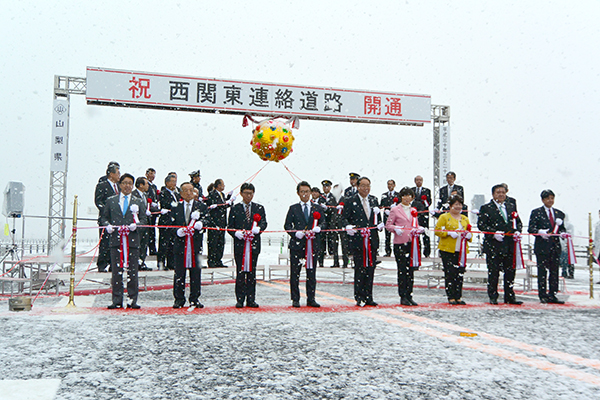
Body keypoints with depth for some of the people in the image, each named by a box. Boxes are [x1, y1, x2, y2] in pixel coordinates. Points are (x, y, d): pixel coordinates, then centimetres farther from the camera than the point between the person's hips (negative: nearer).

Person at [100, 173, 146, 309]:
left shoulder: (138, 202, 14)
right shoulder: (111, 201, 15)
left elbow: (143, 219, 10)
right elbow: (104, 217, 17)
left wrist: (136, 225, -11)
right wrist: (107, 225, -4)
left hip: (133, 241, 0)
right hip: (116, 240, 0)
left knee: (132, 271, 0)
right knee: (116, 271, 1)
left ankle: (132, 300, 7)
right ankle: (117, 300, 8)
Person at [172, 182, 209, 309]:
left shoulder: (201, 206, 7)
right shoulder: (176, 207, 10)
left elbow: (206, 221, -2)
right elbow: (172, 223, 7)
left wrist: (200, 223, -24)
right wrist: (178, 231, -11)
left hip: (196, 243, 0)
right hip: (180, 243, 1)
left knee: (196, 273, 3)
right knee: (179, 273, 4)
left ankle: (195, 299, 14)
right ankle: (179, 299, 15)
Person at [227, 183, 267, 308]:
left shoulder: (259, 208, 13)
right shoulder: (235, 208, 9)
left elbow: (264, 222, -1)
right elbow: (230, 226, 6)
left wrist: (258, 228, -23)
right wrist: (236, 233, -15)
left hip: (254, 244, 1)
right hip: (240, 244, -1)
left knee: (252, 273, 6)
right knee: (241, 273, -1)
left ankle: (251, 299, 12)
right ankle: (240, 299, 6)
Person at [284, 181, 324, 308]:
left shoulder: (317, 208, 14)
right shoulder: (293, 208, 9)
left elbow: (323, 223, 10)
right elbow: (287, 225, 5)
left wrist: (318, 228, -12)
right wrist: (295, 232, -12)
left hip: (313, 245, 1)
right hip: (297, 244, -1)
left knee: (311, 273, 5)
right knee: (295, 273, 1)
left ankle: (311, 299, 13)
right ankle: (295, 299, 9)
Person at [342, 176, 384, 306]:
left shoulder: (374, 200, 14)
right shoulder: (351, 201, 0)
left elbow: (378, 216, 21)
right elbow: (344, 218, 0)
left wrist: (380, 224, 0)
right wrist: (348, 227, -19)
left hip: (372, 240, 4)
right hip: (357, 240, -4)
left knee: (370, 268, 6)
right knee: (359, 269, -1)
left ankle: (368, 297, 16)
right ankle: (359, 298, 9)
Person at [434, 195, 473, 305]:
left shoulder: (465, 219, 19)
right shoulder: (444, 217, 2)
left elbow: (469, 232, 23)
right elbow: (437, 230, -4)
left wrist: (469, 235, 0)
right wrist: (449, 233, -17)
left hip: (461, 251, 5)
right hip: (447, 250, -4)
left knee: (460, 273, 3)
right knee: (450, 273, -6)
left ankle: (458, 297, 11)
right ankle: (451, 297, 2)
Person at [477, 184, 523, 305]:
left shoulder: (511, 207, 16)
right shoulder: (486, 208, 0)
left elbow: (519, 222, 19)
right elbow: (481, 225, -8)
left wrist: (517, 231, -2)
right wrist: (494, 233, -18)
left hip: (510, 245, 5)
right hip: (493, 246, -5)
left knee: (510, 272, 8)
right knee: (493, 272, 0)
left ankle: (510, 297, 18)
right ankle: (493, 297, 11)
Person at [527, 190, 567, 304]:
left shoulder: (559, 213, 15)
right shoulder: (536, 212, 1)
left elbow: (562, 228, 19)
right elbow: (531, 229, -4)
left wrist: (563, 233, -3)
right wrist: (540, 232, -22)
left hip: (555, 246, 4)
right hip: (542, 246, -4)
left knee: (554, 271, 7)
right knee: (542, 271, -3)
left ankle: (552, 295, 14)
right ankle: (543, 295, 4)